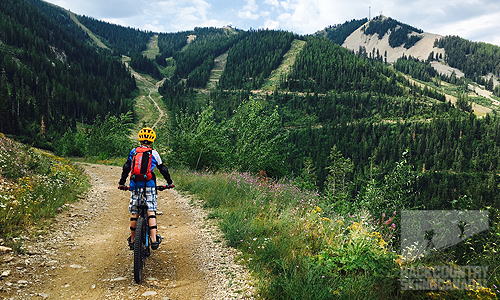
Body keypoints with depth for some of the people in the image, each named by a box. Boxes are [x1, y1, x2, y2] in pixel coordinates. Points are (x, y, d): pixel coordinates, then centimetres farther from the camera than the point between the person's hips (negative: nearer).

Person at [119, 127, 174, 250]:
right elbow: (163, 169, 12)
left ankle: (132, 241, 20)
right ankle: (154, 240, -9)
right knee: (151, 212, -2)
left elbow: (126, 168, 10)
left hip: (135, 185, 2)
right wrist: (170, 182, 25)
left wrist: (121, 183, 21)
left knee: (134, 214, 9)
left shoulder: (133, 152, 10)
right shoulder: (154, 153, 6)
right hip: (149, 185, -2)